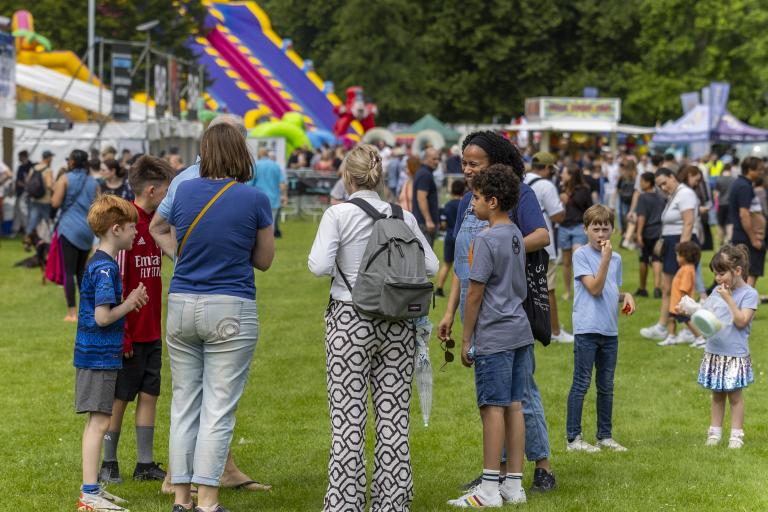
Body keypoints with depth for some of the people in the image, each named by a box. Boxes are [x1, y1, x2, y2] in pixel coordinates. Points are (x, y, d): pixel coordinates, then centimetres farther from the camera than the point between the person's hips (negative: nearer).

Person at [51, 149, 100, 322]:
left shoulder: (65, 179, -4)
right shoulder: (93, 183, 9)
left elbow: (55, 203, -12)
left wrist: (54, 191, 7)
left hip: (68, 228, -5)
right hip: (87, 230, 5)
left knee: (68, 271, -4)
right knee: (81, 269, 18)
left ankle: (72, 313, -10)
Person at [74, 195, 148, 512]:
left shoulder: (99, 263, 13)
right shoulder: (106, 268, -19)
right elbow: (103, 317, -24)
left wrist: (129, 301, 7)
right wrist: (129, 305, -10)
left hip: (95, 355, 10)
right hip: (100, 357, -10)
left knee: (97, 423, 16)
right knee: (99, 422, -8)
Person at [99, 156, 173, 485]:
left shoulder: (156, 224, 10)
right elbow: (115, 283, -16)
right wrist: (121, 334, -17)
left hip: (151, 332, 8)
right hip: (129, 334, -8)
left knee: (149, 395, 9)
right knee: (119, 398, 2)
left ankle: (145, 464, 16)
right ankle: (108, 464, 13)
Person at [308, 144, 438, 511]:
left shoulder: (338, 215, -8)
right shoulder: (403, 217, 3)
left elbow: (320, 266, -17)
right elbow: (430, 266, 3)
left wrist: (315, 259, 6)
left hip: (350, 320, -3)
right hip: (398, 323, 3)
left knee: (347, 416, 1)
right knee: (394, 415, 7)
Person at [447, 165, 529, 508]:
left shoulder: (486, 240, -13)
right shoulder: (516, 235, 12)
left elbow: (475, 294, -13)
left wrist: (466, 339, -5)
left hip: (493, 337, -8)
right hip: (519, 332, 8)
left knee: (493, 408, -6)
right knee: (514, 407, 9)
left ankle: (490, 488, -4)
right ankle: (514, 484, 12)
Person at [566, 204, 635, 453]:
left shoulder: (616, 258, 13)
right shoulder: (581, 255, -7)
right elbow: (595, 288, -15)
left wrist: (626, 296, 2)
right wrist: (605, 258, -19)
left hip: (610, 330, 6)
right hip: (587, 329, -6)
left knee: (606, 385, 12)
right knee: (581, 383, -4)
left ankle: (605, 435, 21)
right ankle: (574, 438, 0)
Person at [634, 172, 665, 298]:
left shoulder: (643, 198, -9)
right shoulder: (662, 198, 10)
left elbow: (641, 217, -17)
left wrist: (639, 234, -19)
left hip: (647, 232, -4)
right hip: (659, 233, 4)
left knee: (644, 261, 10)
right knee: (656, 261, -2)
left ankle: (642, 289, 22)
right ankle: (657, 287, -18)